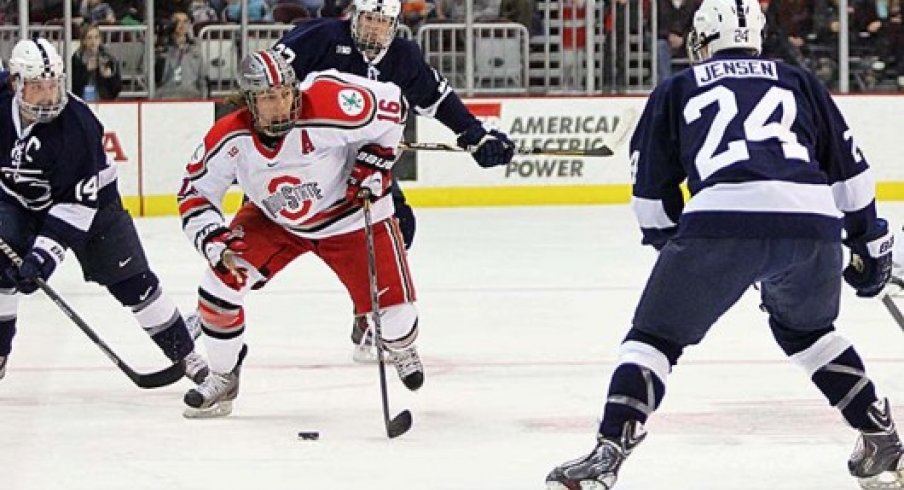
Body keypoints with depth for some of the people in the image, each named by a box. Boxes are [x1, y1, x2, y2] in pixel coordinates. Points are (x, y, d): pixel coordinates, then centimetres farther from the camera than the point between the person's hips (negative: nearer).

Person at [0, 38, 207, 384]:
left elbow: (76, 205, -32)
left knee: (131, 280, -2)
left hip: (89, 199, -3)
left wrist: (44, 255, -37)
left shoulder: (78, 125, -33)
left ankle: (185, 354, 10)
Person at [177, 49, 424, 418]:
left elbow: (392, 106, -18)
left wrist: (375, 160, -18)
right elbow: (195, 195, -14)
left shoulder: (327, 106, -34)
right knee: (222, 281, -14)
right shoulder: (229, 139, -26)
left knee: (391, 305, -6)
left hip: (348, 213, -2)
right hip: (271, 220, 2)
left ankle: (402, 347, 35)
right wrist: (217, 243, -29)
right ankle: (223, 380, 9)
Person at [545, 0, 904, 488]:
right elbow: (848, 165, 29)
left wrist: (668, 243, 39)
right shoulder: (799, 82, 29)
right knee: (806, 330, 32)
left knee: (656, 334, 13)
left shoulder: (677, 90, 24)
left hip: (721, 219, -3)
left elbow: (651, 184, 25)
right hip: (812, 223, 3)